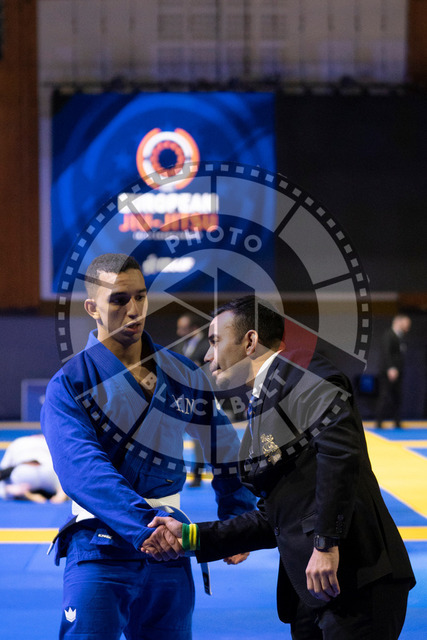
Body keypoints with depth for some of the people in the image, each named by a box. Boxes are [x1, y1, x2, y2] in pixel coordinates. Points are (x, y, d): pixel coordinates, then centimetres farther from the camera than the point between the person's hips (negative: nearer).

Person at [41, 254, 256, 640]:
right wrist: (146, 522, -35)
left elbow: (225, 449, 17)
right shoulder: (70, 384, -7)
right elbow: (82, 469, -22)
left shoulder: (183, 375, 7)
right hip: (100, 549, -4)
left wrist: (237, 523, 3)